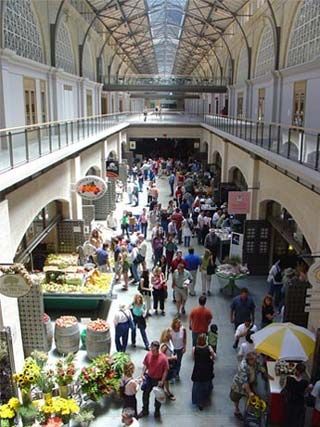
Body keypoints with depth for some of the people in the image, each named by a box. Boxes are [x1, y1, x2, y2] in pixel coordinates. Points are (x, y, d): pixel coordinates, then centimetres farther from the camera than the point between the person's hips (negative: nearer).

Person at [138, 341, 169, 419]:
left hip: (158, 380, -3)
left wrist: (162, 381, -18)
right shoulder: (148, 354, -14)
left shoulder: (163, 358, -24)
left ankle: (157, 411, 40)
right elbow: (145, 365, 1)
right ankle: (145, 410, 38)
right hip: (149, 378, 3)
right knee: (145, 394, 15)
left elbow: (165, 370, -16)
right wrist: (143, 374, -8)